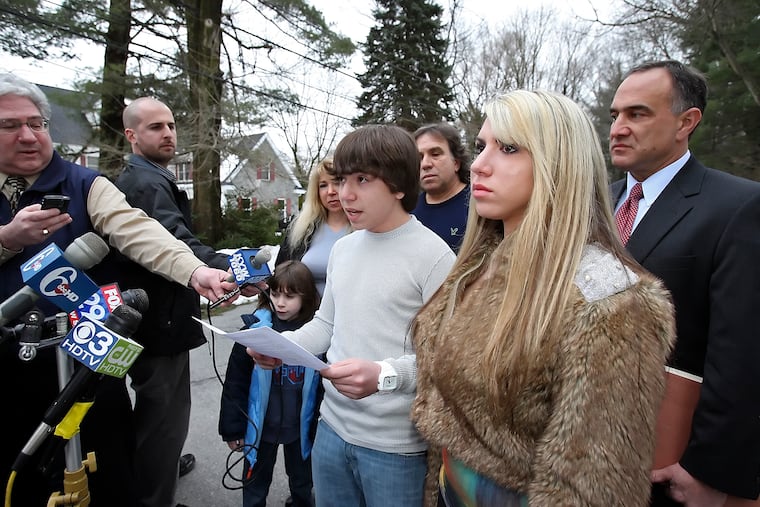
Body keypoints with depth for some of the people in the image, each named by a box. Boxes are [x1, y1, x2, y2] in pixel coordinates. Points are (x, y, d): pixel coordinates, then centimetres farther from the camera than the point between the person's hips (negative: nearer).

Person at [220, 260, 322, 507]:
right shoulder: (256, 327, -14)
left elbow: (324, 385, -7)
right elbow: (235, 381, -8)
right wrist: (232, 428, -5)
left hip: (300, 428, 1)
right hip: (260, 426, 0)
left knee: (302, 483, 24)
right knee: (255, 486, 21)